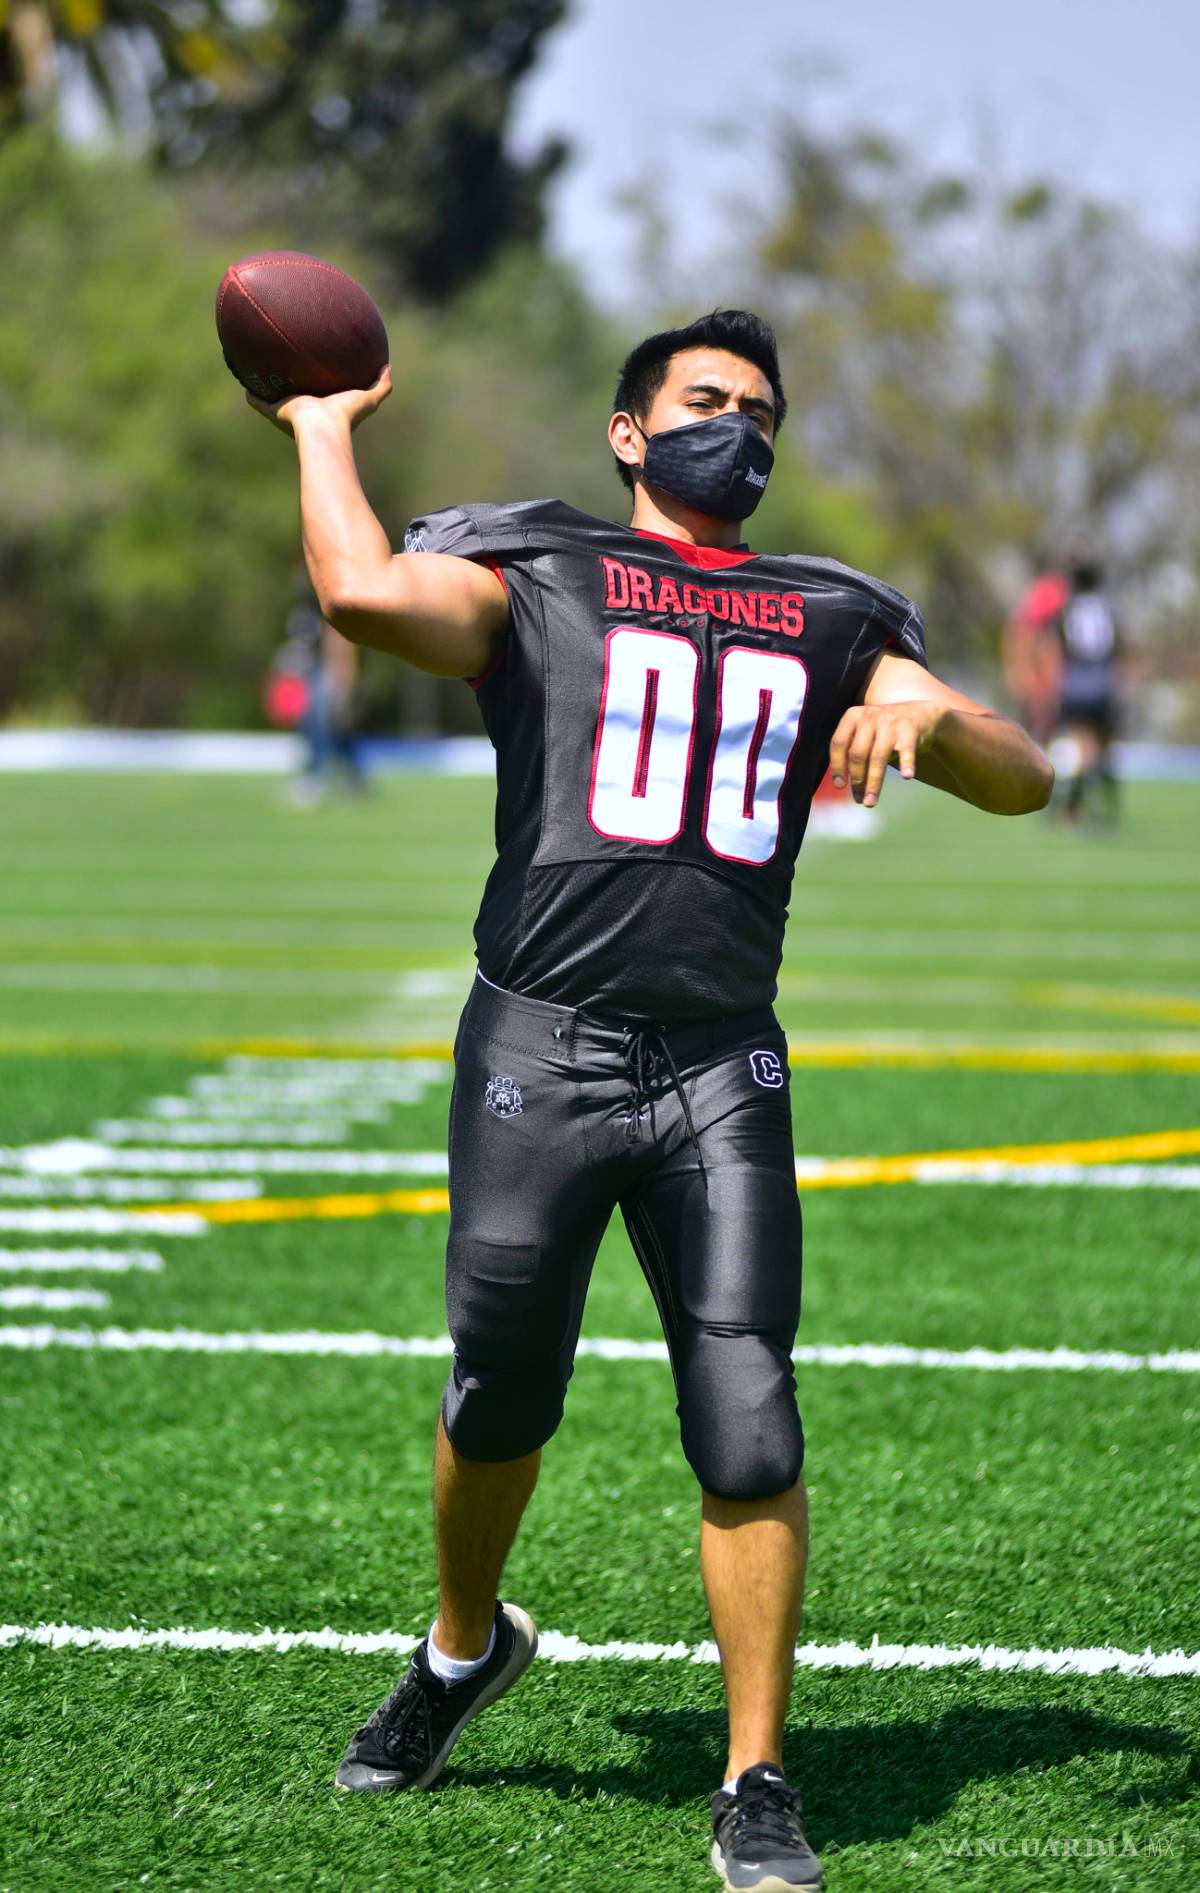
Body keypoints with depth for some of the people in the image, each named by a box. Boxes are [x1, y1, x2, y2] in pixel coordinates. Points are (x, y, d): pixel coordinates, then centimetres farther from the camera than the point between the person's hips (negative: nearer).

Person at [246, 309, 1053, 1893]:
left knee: (750, 1436, -5)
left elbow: (1024, 781, 10)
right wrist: (323, 430, -1)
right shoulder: (538, 579, 6)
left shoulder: (830, 622, 17)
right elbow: (367, 593, -16)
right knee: (499, 1402, 11)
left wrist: (928, 710, -10)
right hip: (543, 1048, -2)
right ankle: (464, 1648, 41)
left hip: (720, 1070, 2)